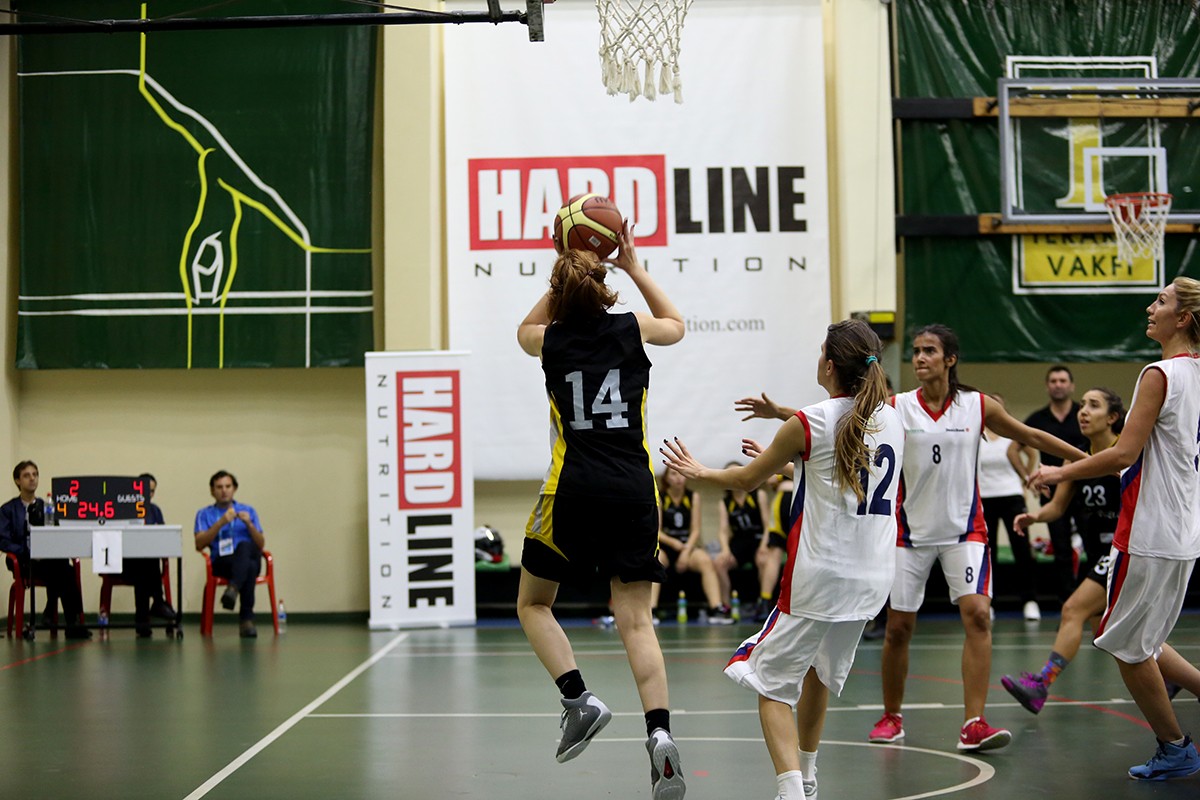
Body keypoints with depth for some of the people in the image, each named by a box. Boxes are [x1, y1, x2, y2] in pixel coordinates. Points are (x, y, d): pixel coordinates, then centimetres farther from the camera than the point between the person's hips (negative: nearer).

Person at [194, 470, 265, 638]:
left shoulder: (248, 511, 22)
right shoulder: (204, 514, 17)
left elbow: (261, 545, 13)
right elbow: (199, 544, -1)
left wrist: (249, 524, -5)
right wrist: (221, 523, -12)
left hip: (249, 556, 2)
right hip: (221, 563, -2)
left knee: (244, 546, -39)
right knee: (249, 567, -39)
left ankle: (233, 589, -60)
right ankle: (247, 618, -46)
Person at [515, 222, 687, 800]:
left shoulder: (551, 339, 2)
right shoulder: (633, 329, 3)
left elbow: (525, 330, 30)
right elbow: (675, 325, 28)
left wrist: (565, 274, 25)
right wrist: (634, 267, 29)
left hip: (573, 491, -2)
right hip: (634, 491, 2)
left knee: (533, 604, 16)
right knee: (635, 620, 1)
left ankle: (580, 700, -1)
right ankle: (659, 734, -14)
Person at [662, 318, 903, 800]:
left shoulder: (809, 424, -11)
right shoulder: (892, 421, 6)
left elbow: (747, 479, 3)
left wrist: (699, 472, 22)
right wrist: (780, 458, 36)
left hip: (819, 576, -7)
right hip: (873, 576, 7)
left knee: (773, 686, 2)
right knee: (820, 667, 27)